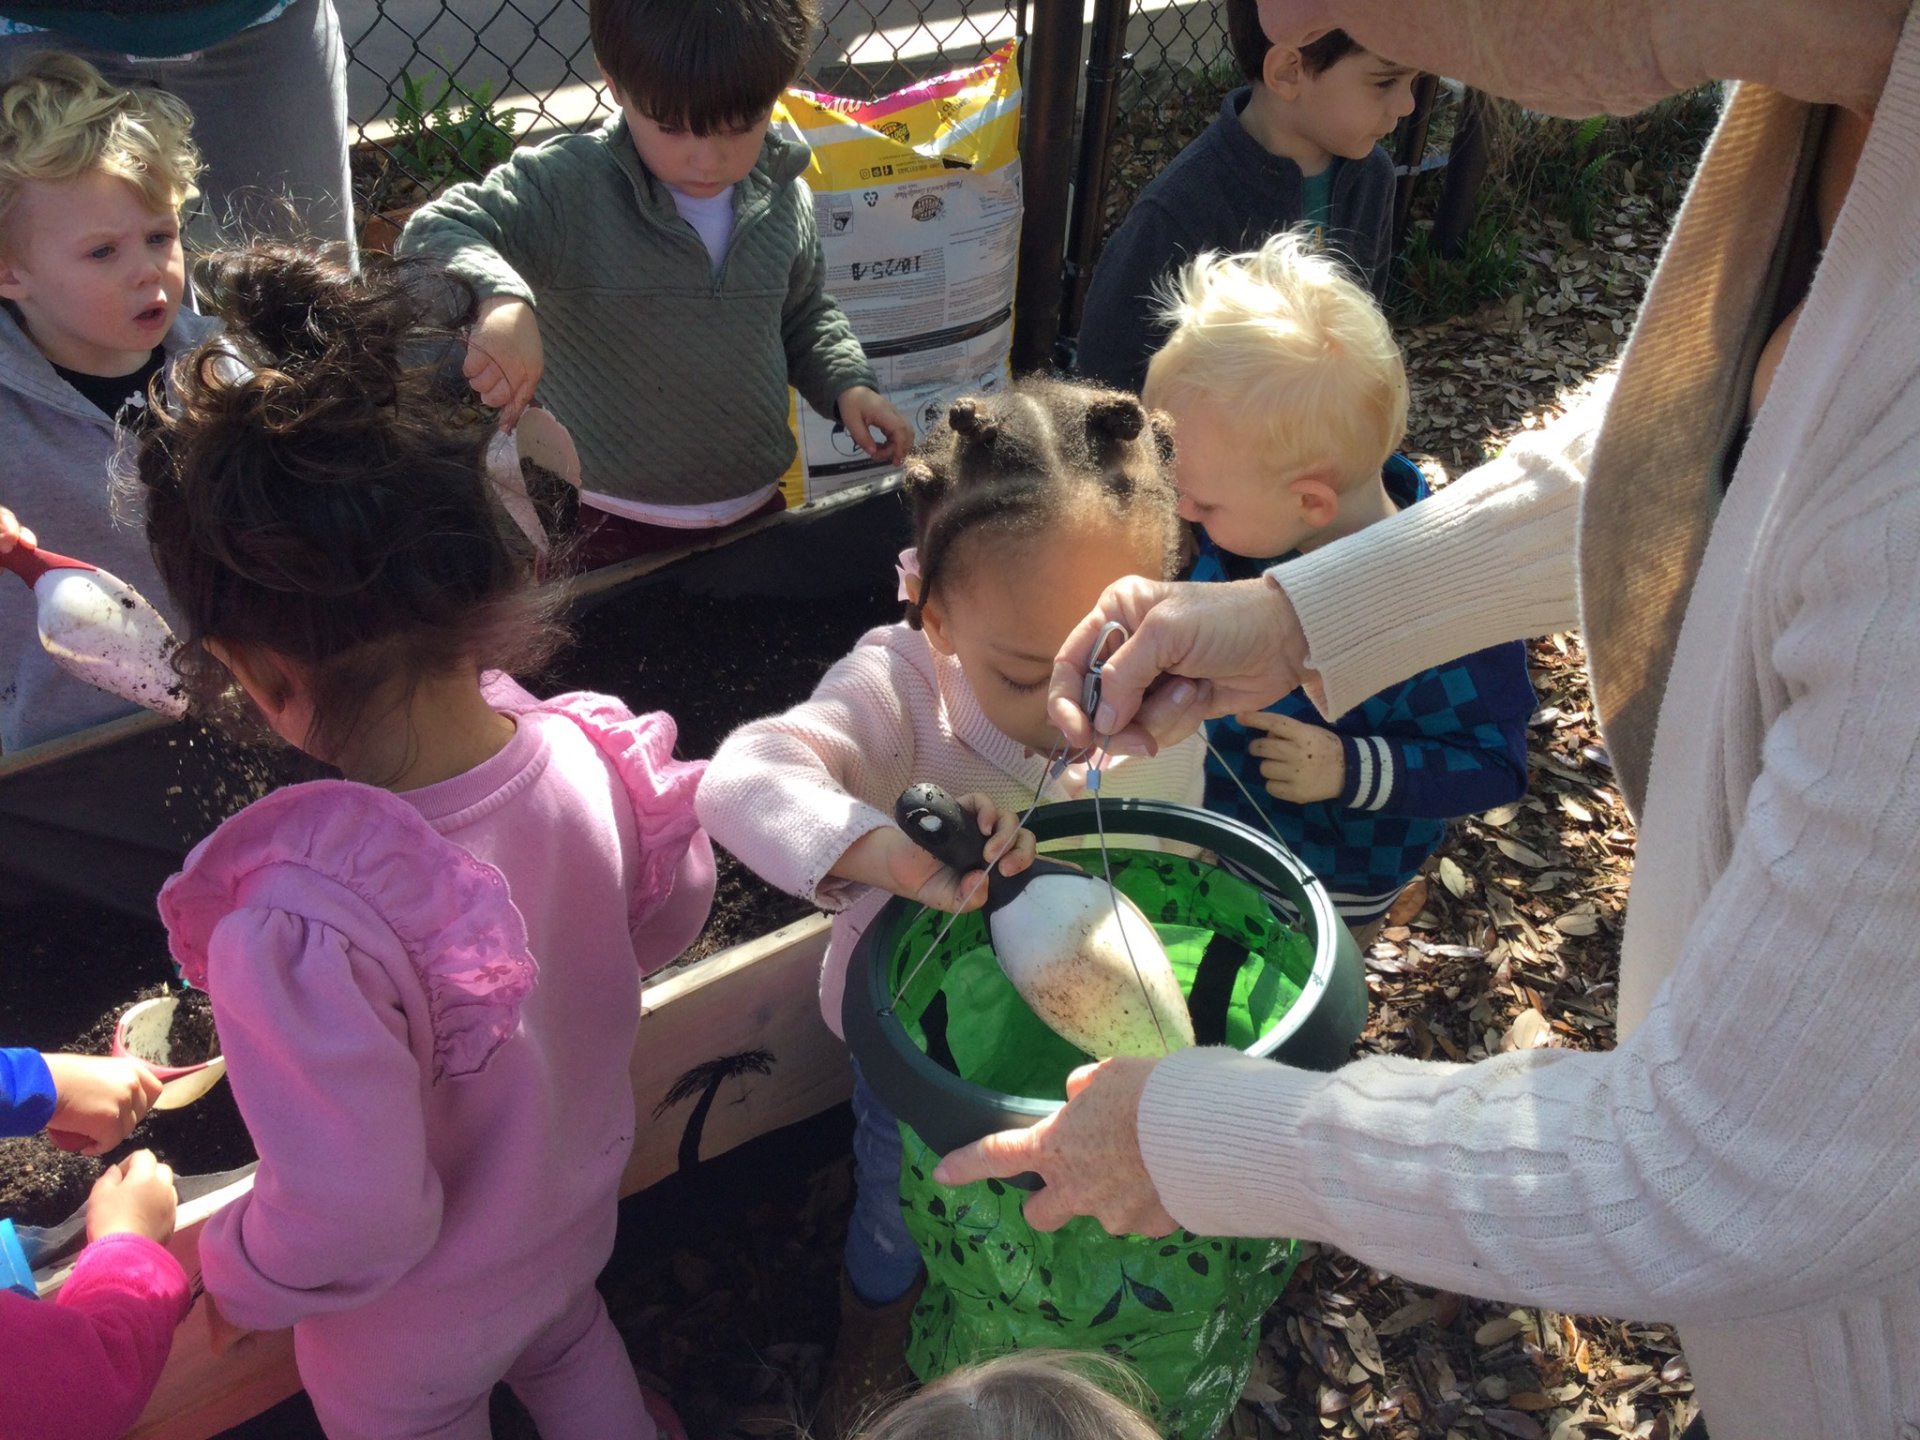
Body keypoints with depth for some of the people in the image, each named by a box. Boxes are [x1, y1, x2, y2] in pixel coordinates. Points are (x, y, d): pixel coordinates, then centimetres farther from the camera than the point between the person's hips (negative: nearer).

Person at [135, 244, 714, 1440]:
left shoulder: (297, 925, -44)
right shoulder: (582, 756, -27)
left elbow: (353, 1224, -33)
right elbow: (671, 915, -6)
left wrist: (235, 1279, -11)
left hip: (413, 1335, -3)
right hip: (578, 1220, 4)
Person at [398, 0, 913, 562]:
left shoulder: (784, 200, 0)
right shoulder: (568, 187, -16)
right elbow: (434, 234, -23)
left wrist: (848, 383, -1)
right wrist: (499, 297, -43)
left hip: (757, 510, 5)